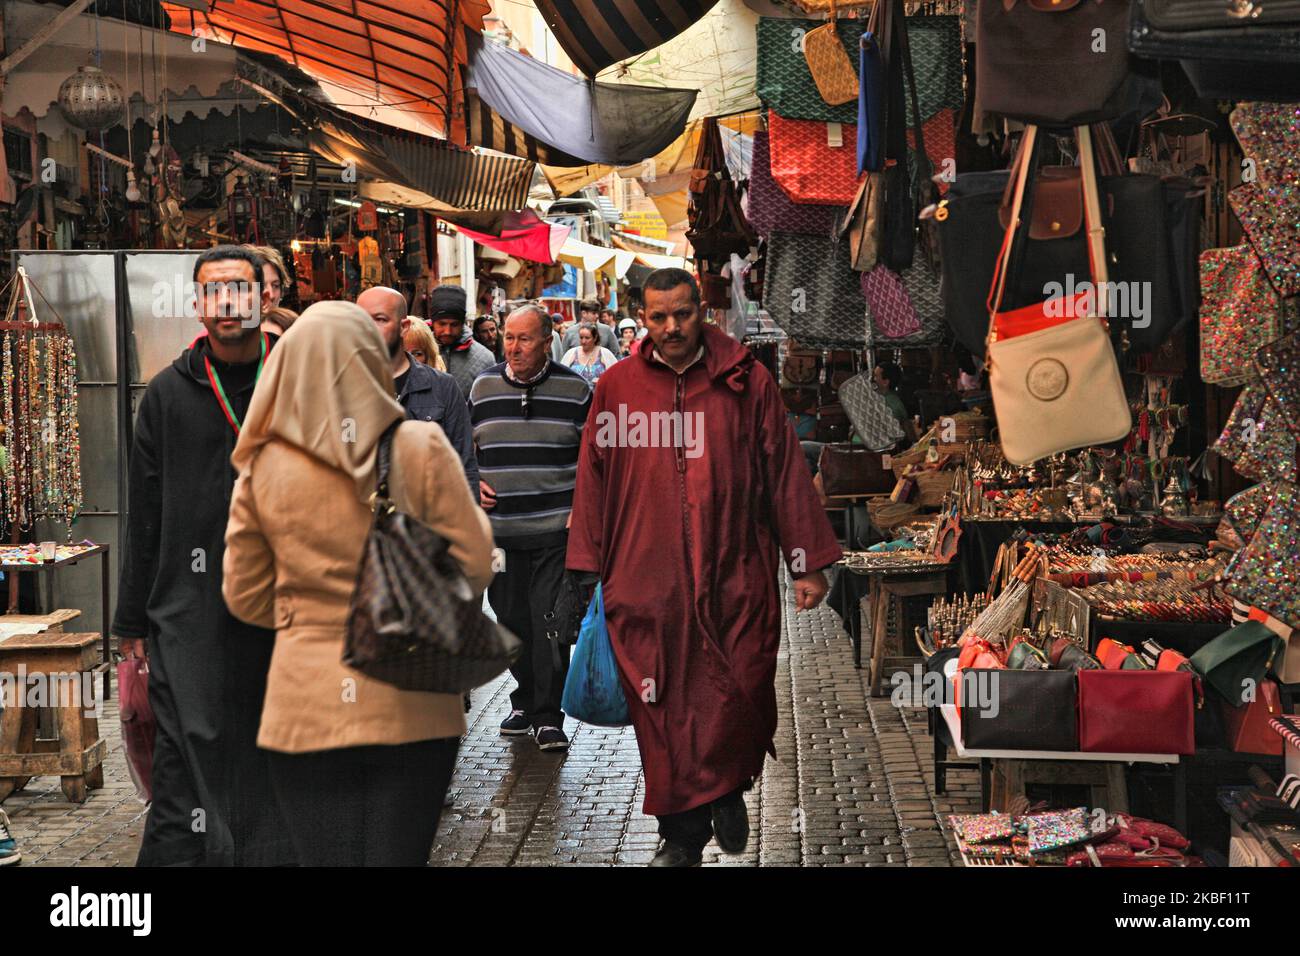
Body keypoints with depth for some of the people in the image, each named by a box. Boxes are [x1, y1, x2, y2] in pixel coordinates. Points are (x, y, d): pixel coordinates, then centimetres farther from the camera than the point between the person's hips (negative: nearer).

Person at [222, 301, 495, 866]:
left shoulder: (263, 467, 0)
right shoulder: (420, 448, -5)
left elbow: (246, 599, 8)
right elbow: (473, 568, -3)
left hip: (307, 710, 1)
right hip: (411, 707, -1)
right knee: (399, 857, 7)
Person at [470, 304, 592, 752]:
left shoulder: (575, 390, 1)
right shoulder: (483, 387, 8)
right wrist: (471, 483, 2)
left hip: (556, 529, -3)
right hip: (499, 529, 3)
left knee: (551, 620, -6)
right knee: (511, 619, 8)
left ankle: (548, 716, 2)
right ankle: (526, 699, 26)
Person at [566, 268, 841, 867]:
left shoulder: (746, 381, 4)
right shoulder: (617, 387, 7)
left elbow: (785, 473, 6)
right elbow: (594, 481, 11)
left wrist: (806, 564, 3)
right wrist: (589, 571, 9)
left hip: (736, 579, -1)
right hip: (646, 582, 1)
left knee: (743, 698, -3)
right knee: (662, 710, 3)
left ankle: (727, 790, 26)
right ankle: (681, 835, 16)